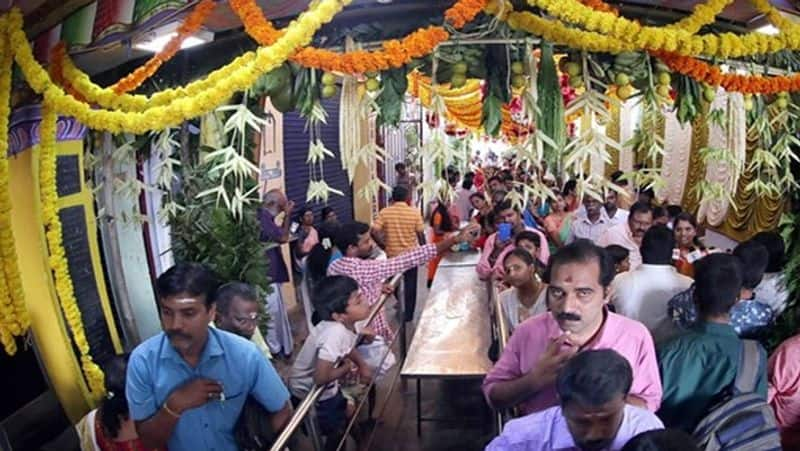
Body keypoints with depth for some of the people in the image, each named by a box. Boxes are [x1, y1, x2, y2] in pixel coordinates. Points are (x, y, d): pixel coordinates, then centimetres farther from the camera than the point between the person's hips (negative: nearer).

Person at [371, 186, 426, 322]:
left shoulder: (384, 212, -9)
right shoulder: (414, 212, -9)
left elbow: (374, 232, -16)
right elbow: (421, 235, -6)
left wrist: (384, 246, -2)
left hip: (392, 255, 1)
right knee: (410, 286, 11)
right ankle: (408, 315, 18)